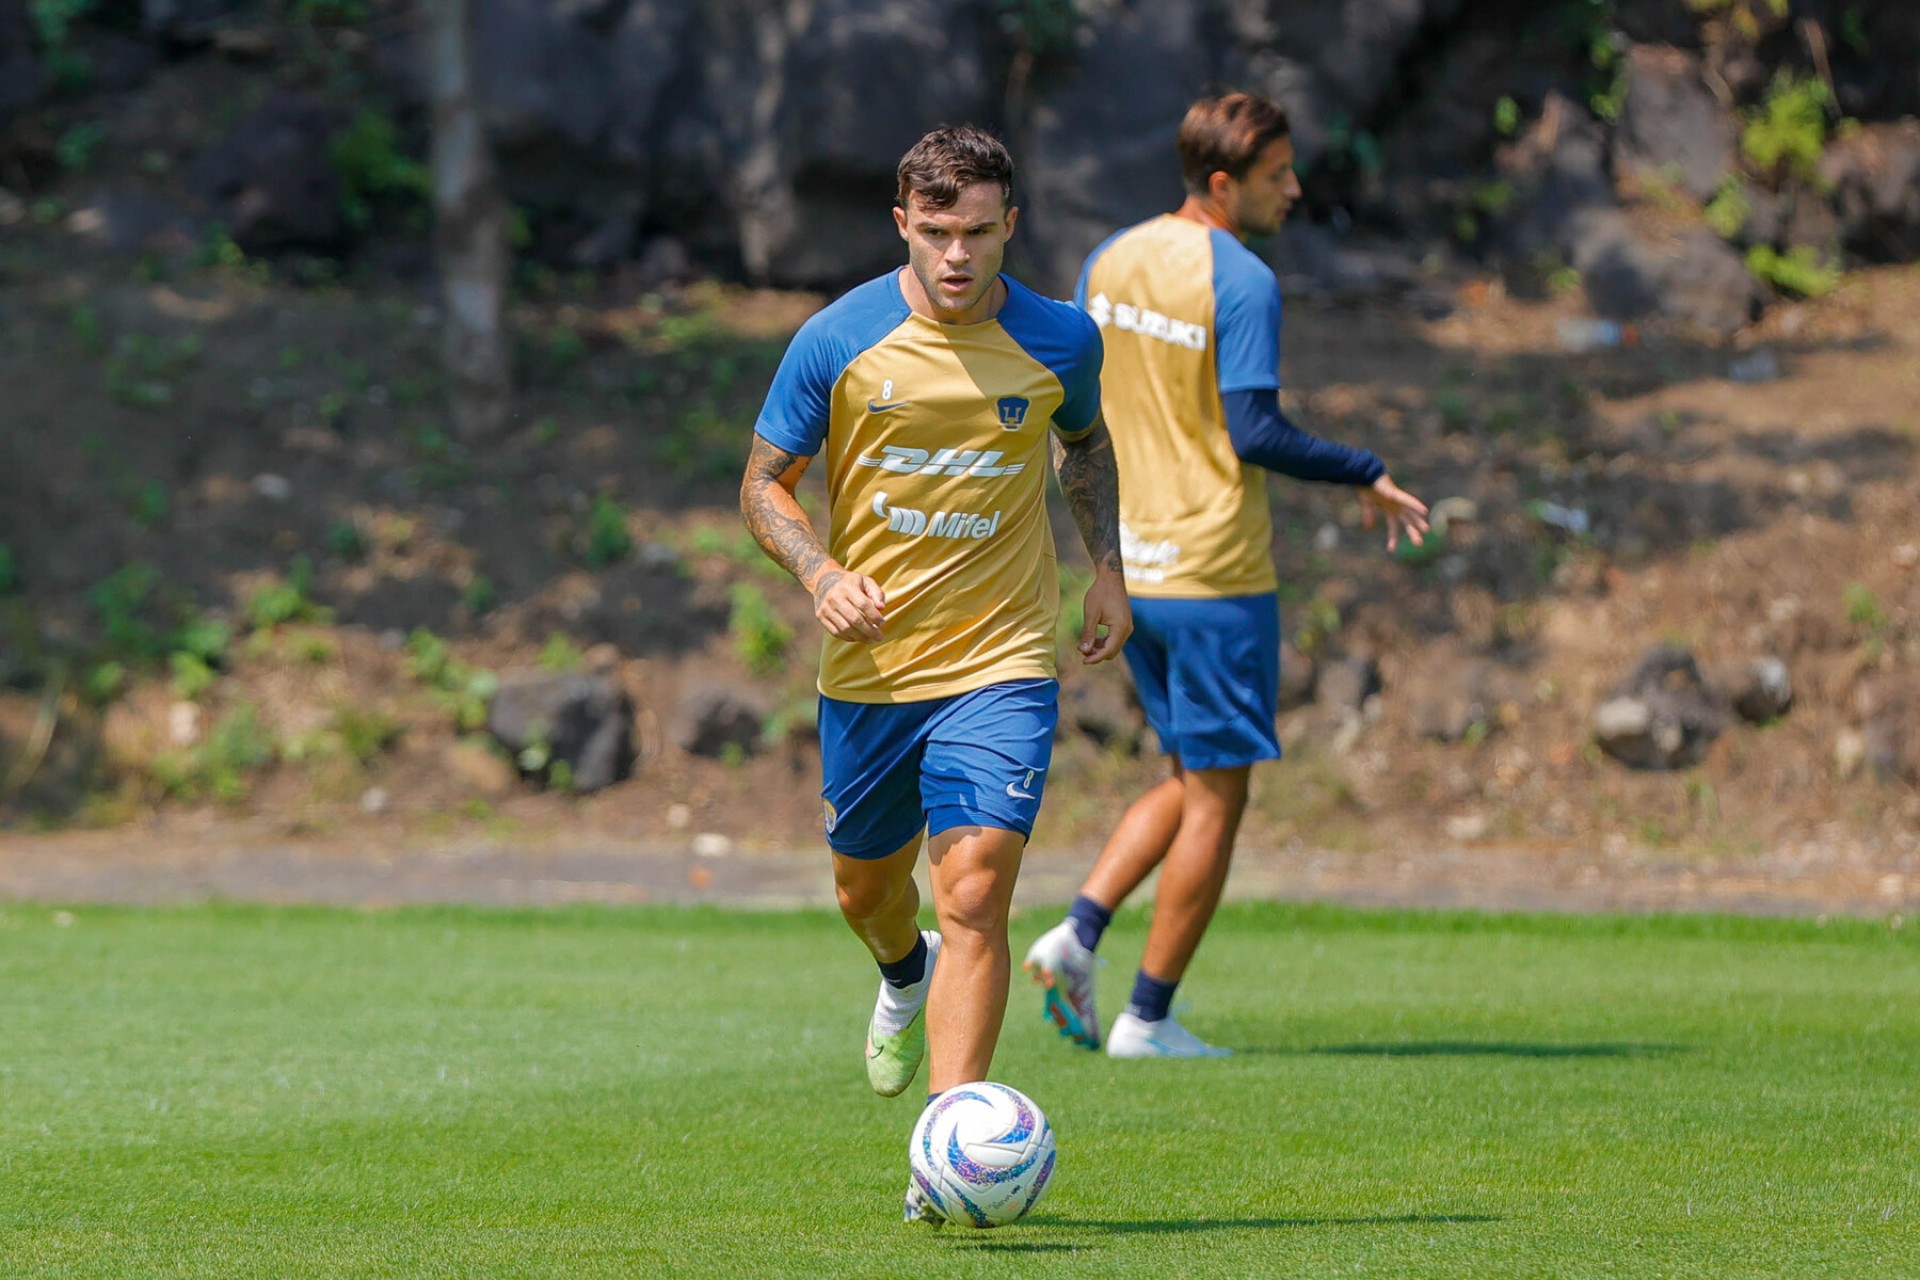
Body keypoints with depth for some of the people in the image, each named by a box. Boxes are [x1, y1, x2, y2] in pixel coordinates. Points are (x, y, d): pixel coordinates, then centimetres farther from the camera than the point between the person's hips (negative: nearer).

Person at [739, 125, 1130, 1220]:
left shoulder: (1061, 340, -3)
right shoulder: (838, 341, -8)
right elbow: (766, 482, 0)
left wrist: (1106, 570, 9)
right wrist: (819, 571, -18)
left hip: (1002, 664, -2)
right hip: (869, 666, 2)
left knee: (974, 893, -16)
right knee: (867, 886, 19)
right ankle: (906, 976, 57)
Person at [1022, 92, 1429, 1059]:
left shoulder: (1110, 261, 8)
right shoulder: (1241, 283, -15)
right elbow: (1256, 432, -20)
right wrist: (1365, 478, -9)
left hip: (1127, 569, 8)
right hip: (1214, 572, -8)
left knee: (1193, 777, 20)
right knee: (1216, 795, 3)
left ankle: (1078, 933, 3)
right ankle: (1149, 1017, 5)